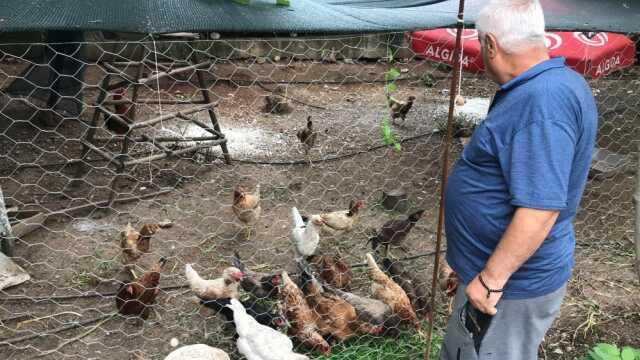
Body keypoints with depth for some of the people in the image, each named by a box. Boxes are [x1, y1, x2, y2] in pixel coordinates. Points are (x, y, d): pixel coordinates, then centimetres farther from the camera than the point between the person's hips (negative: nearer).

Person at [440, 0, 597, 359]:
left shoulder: (543, 101, -28)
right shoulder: (555, 83, 6)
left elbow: (540, 207, -32)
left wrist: (491, 279, -24)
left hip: (512, 284, -10)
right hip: (500, 270, 10)